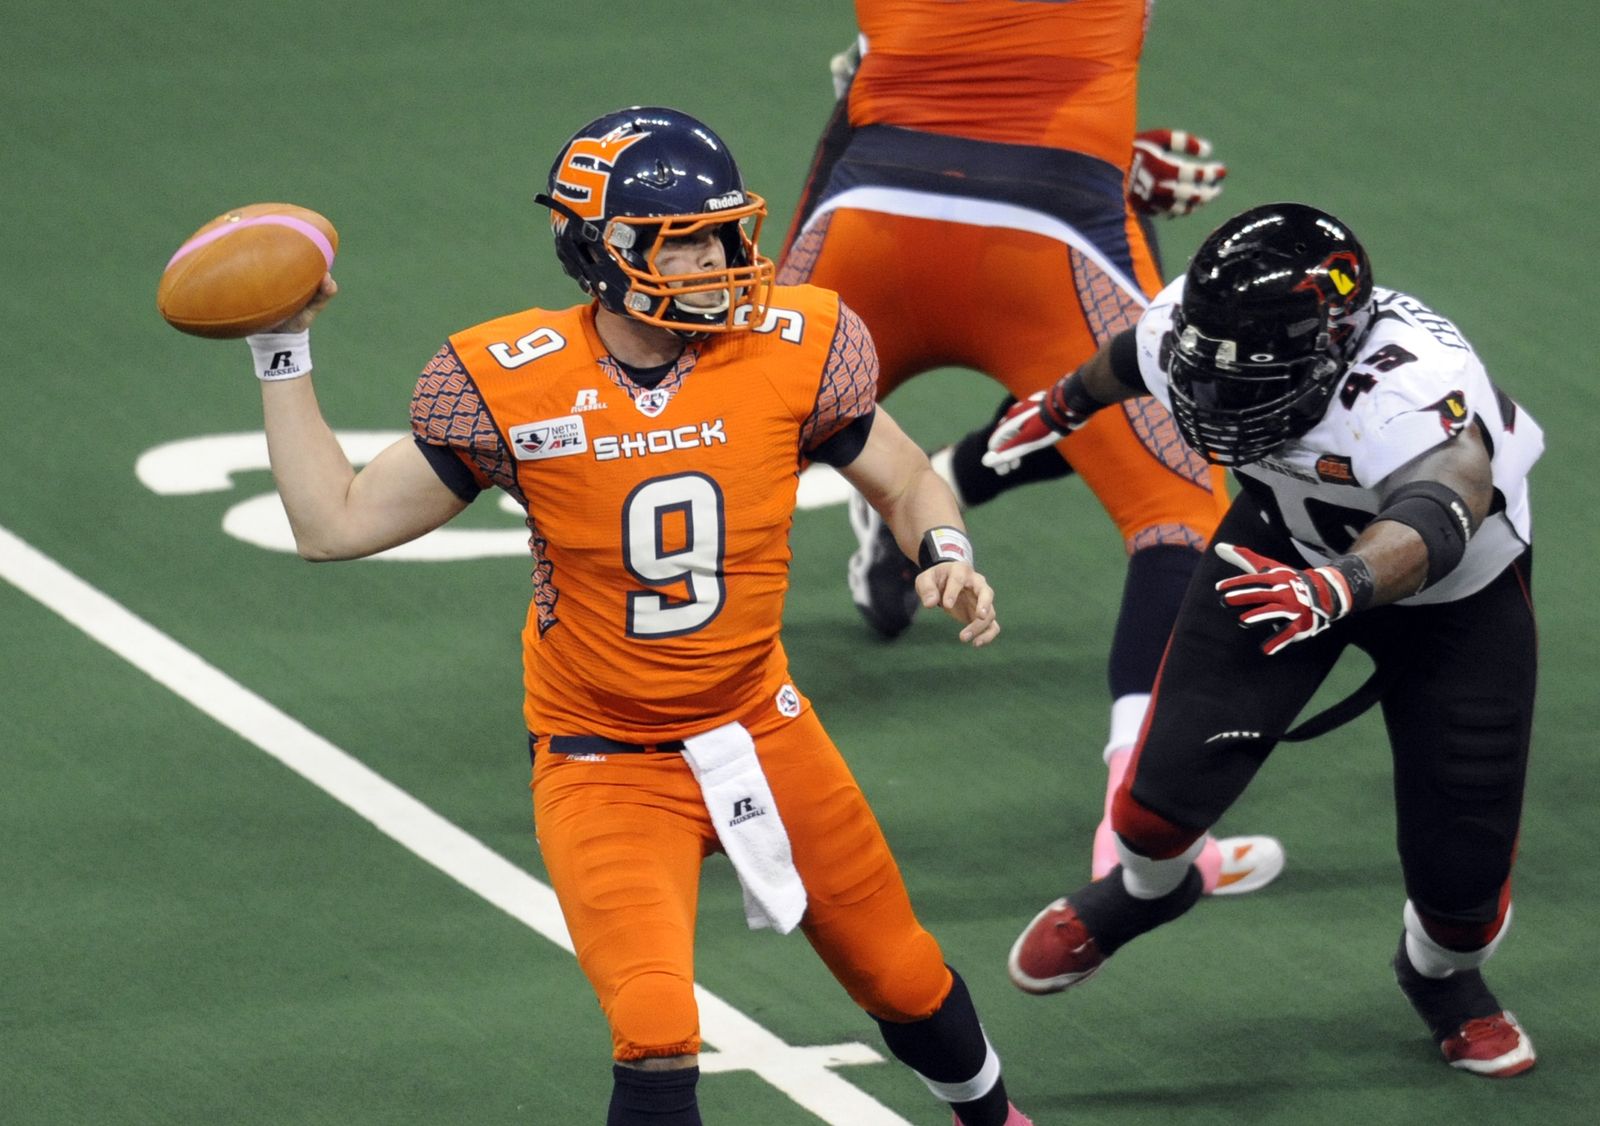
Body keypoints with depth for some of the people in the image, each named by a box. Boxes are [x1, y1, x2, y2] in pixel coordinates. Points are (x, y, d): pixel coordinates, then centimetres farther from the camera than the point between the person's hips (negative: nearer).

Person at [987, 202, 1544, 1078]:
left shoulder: (1411, 386, -45)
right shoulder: (1196, 322, -27)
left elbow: (1433, 522, -64)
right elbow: (1143, 350, 0)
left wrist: (1337, 588, -84)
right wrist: (1067, 402, 22)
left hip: (1458, 591, -4)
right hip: (1291, 538, 4)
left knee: (1462, 853, -5)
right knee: (1179, 763, -11)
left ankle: (1444, 974, 33)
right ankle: (1145, 885, 27)